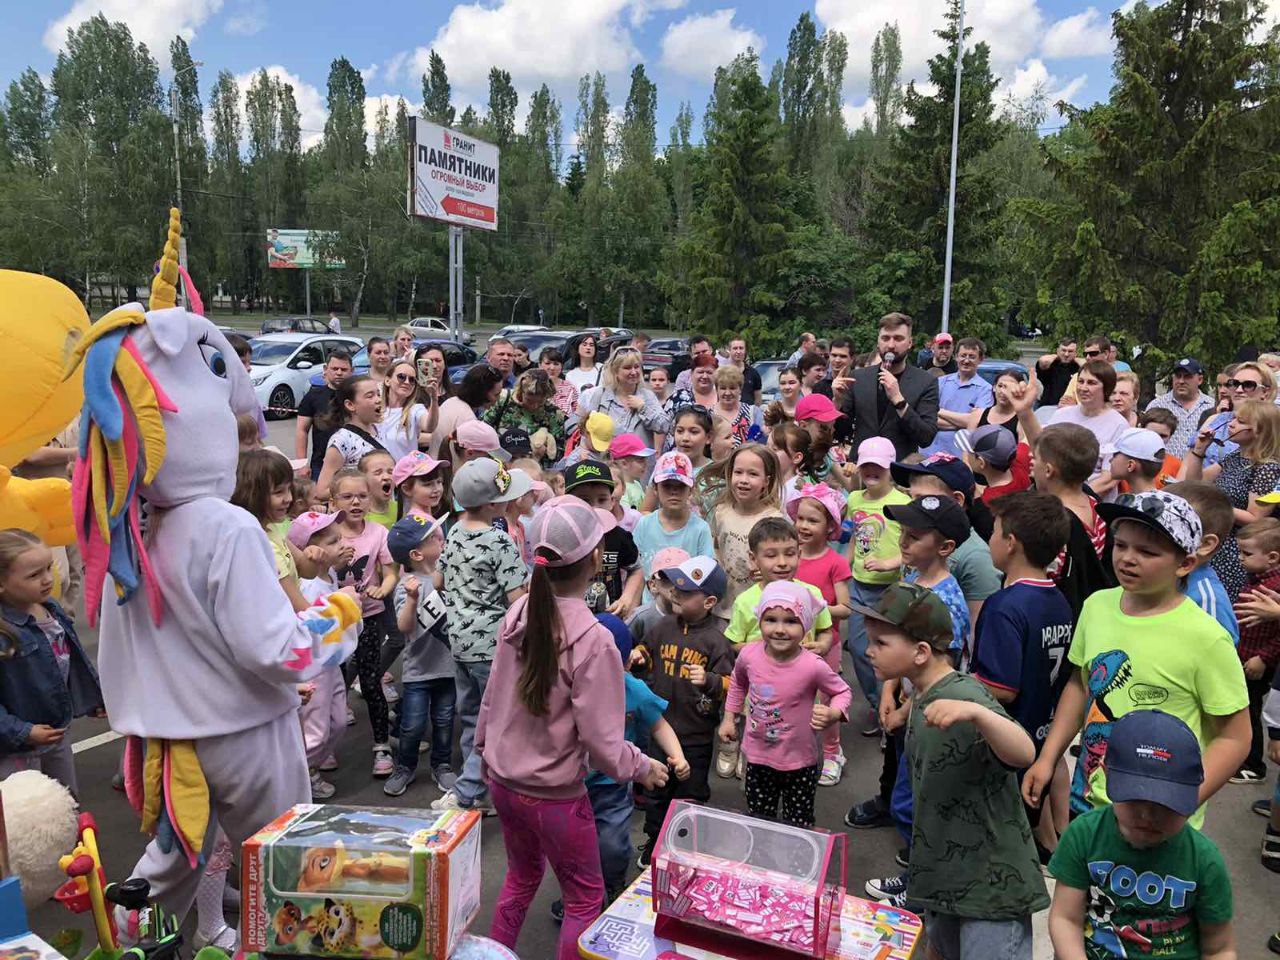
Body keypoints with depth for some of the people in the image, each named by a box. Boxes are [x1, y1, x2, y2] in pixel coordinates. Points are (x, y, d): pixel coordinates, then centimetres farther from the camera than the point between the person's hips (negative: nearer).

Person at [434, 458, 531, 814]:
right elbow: (516, 598, -20)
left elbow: (440, 581, 17)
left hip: (460, 639, 8)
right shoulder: (500, 541, -19)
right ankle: (465, 793, 4)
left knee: (471, 717, 17)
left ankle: (477, 791, 27)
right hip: (492, 642, -8)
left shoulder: (454, 532, 5)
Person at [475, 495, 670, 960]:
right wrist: (645, 768, -2)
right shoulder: (593, 641, -26)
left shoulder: (518, 614, -8)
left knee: (521, 877, 29)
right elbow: (602, 746, -21)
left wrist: (484, 748, 20)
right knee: (584, 898, 17)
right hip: (553, 795, -6)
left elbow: (492, 697, 4)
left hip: (503, 780, 6)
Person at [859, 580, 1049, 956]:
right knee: (943, 951, 24)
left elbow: (1024, 754, -40)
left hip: (992, 879, -9)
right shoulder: (922, 696, 2)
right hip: (942, 873, 9)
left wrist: (974, 712, -55)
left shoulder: (963, 696, -25)